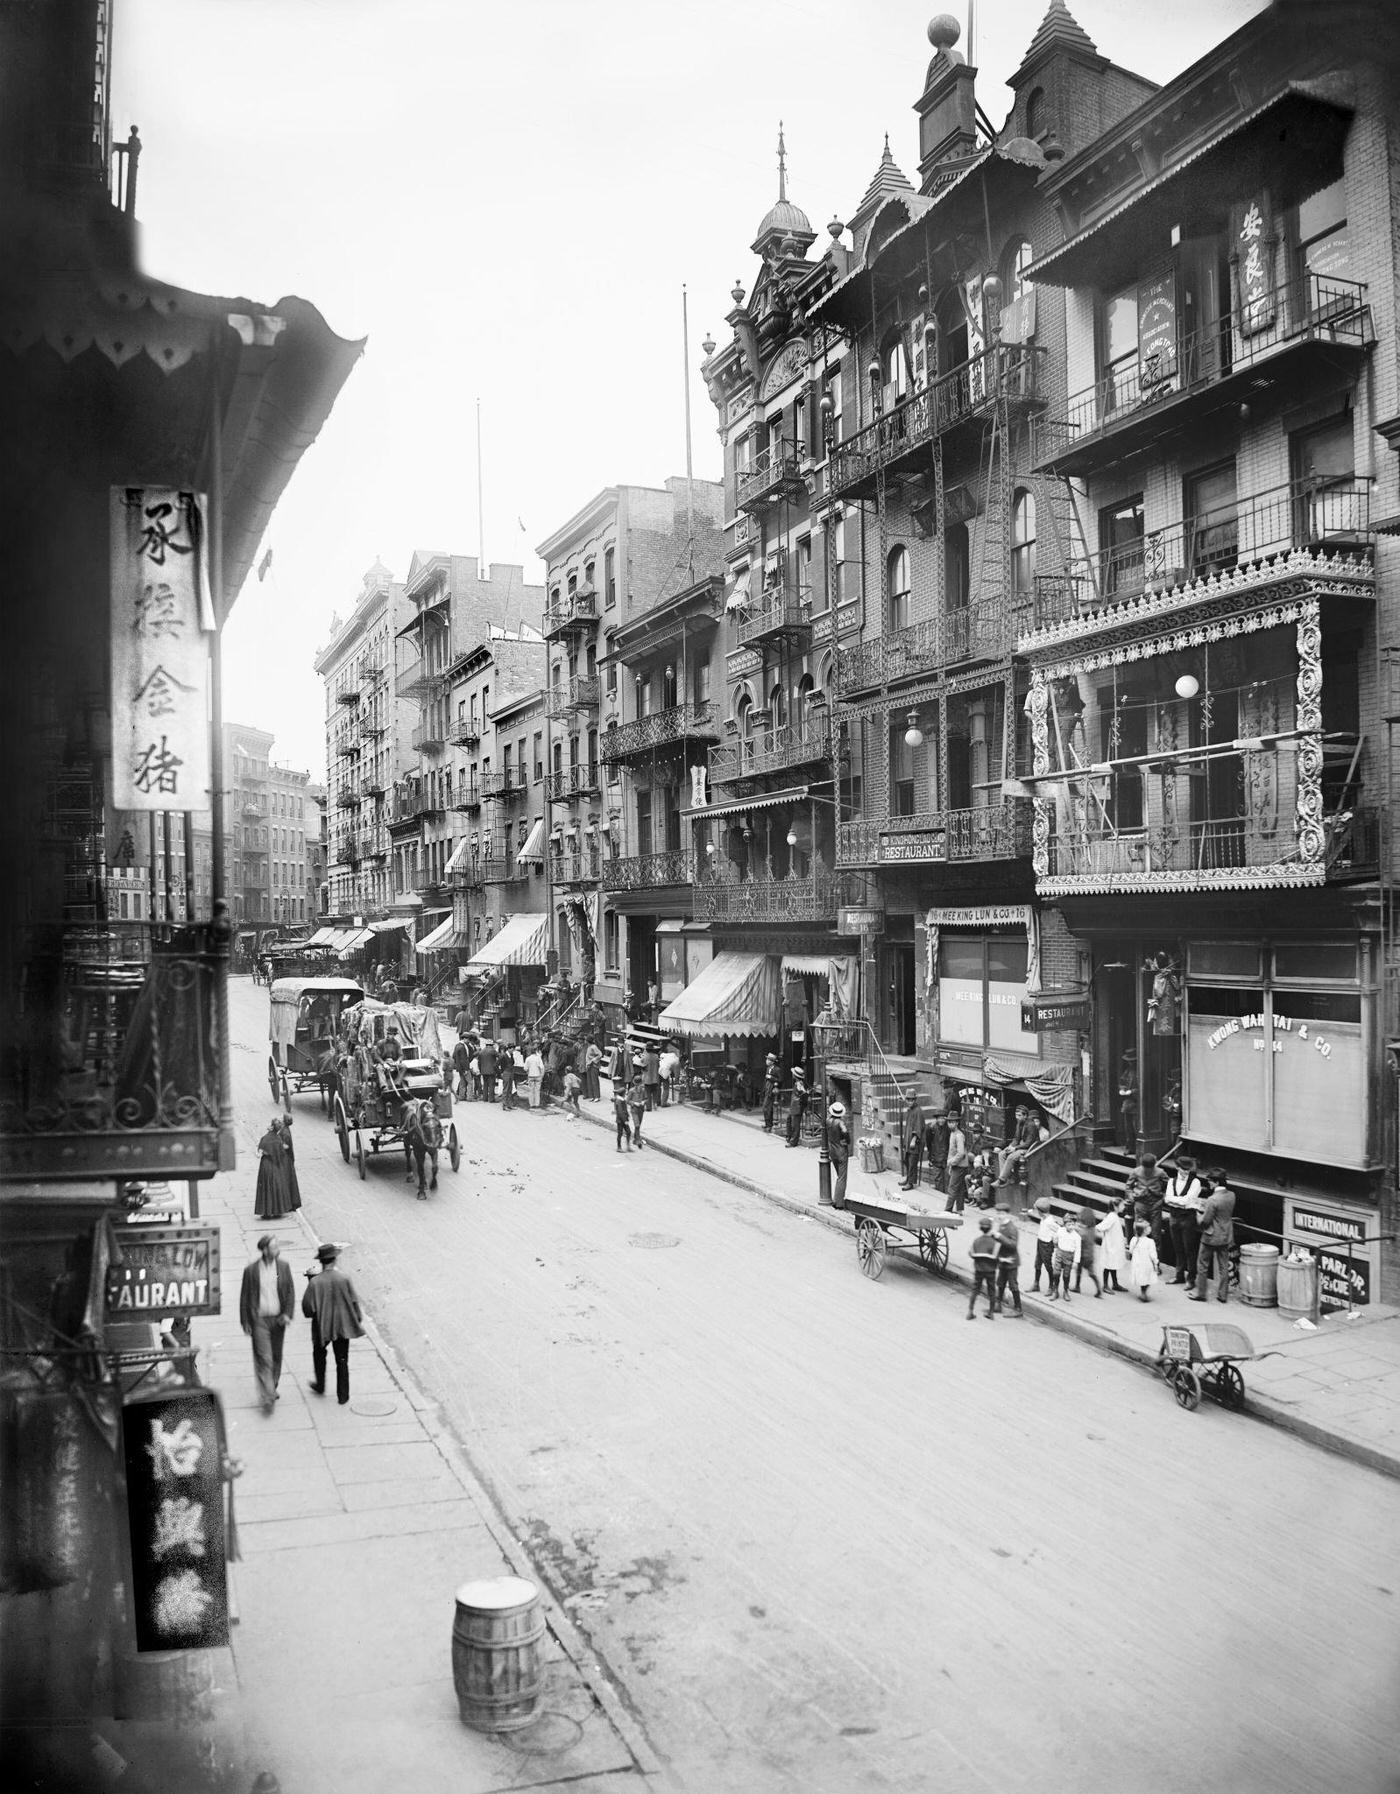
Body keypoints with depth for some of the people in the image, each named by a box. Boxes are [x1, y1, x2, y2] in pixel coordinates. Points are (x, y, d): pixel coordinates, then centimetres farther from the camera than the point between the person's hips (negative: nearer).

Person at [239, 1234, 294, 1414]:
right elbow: (244, 1297, -2)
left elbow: (290, 1292, 3)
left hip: (278, 1319, 3)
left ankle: (272, 1388, 33)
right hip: (259, 1320, -3)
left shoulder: (283, 1266, -1)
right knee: (264, 1359, -7)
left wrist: (288, 1313, -9)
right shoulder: (251, 1270, -10)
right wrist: (245, 1322, -2)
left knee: (276, 1357, 14)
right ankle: (267, 1399, -4)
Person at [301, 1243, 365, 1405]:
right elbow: (354, 1302, -7)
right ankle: (343, 1396, 18)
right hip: (342, 1325, 1)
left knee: (319, 1355, 27)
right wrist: (358, 1319, 9)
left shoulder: (315, 1282, -18)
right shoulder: (344, 1279, -15)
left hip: (322, 1326, -1)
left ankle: (320, 1385, 41)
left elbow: (307, 1308, -13)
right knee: (342, 1360, 13)